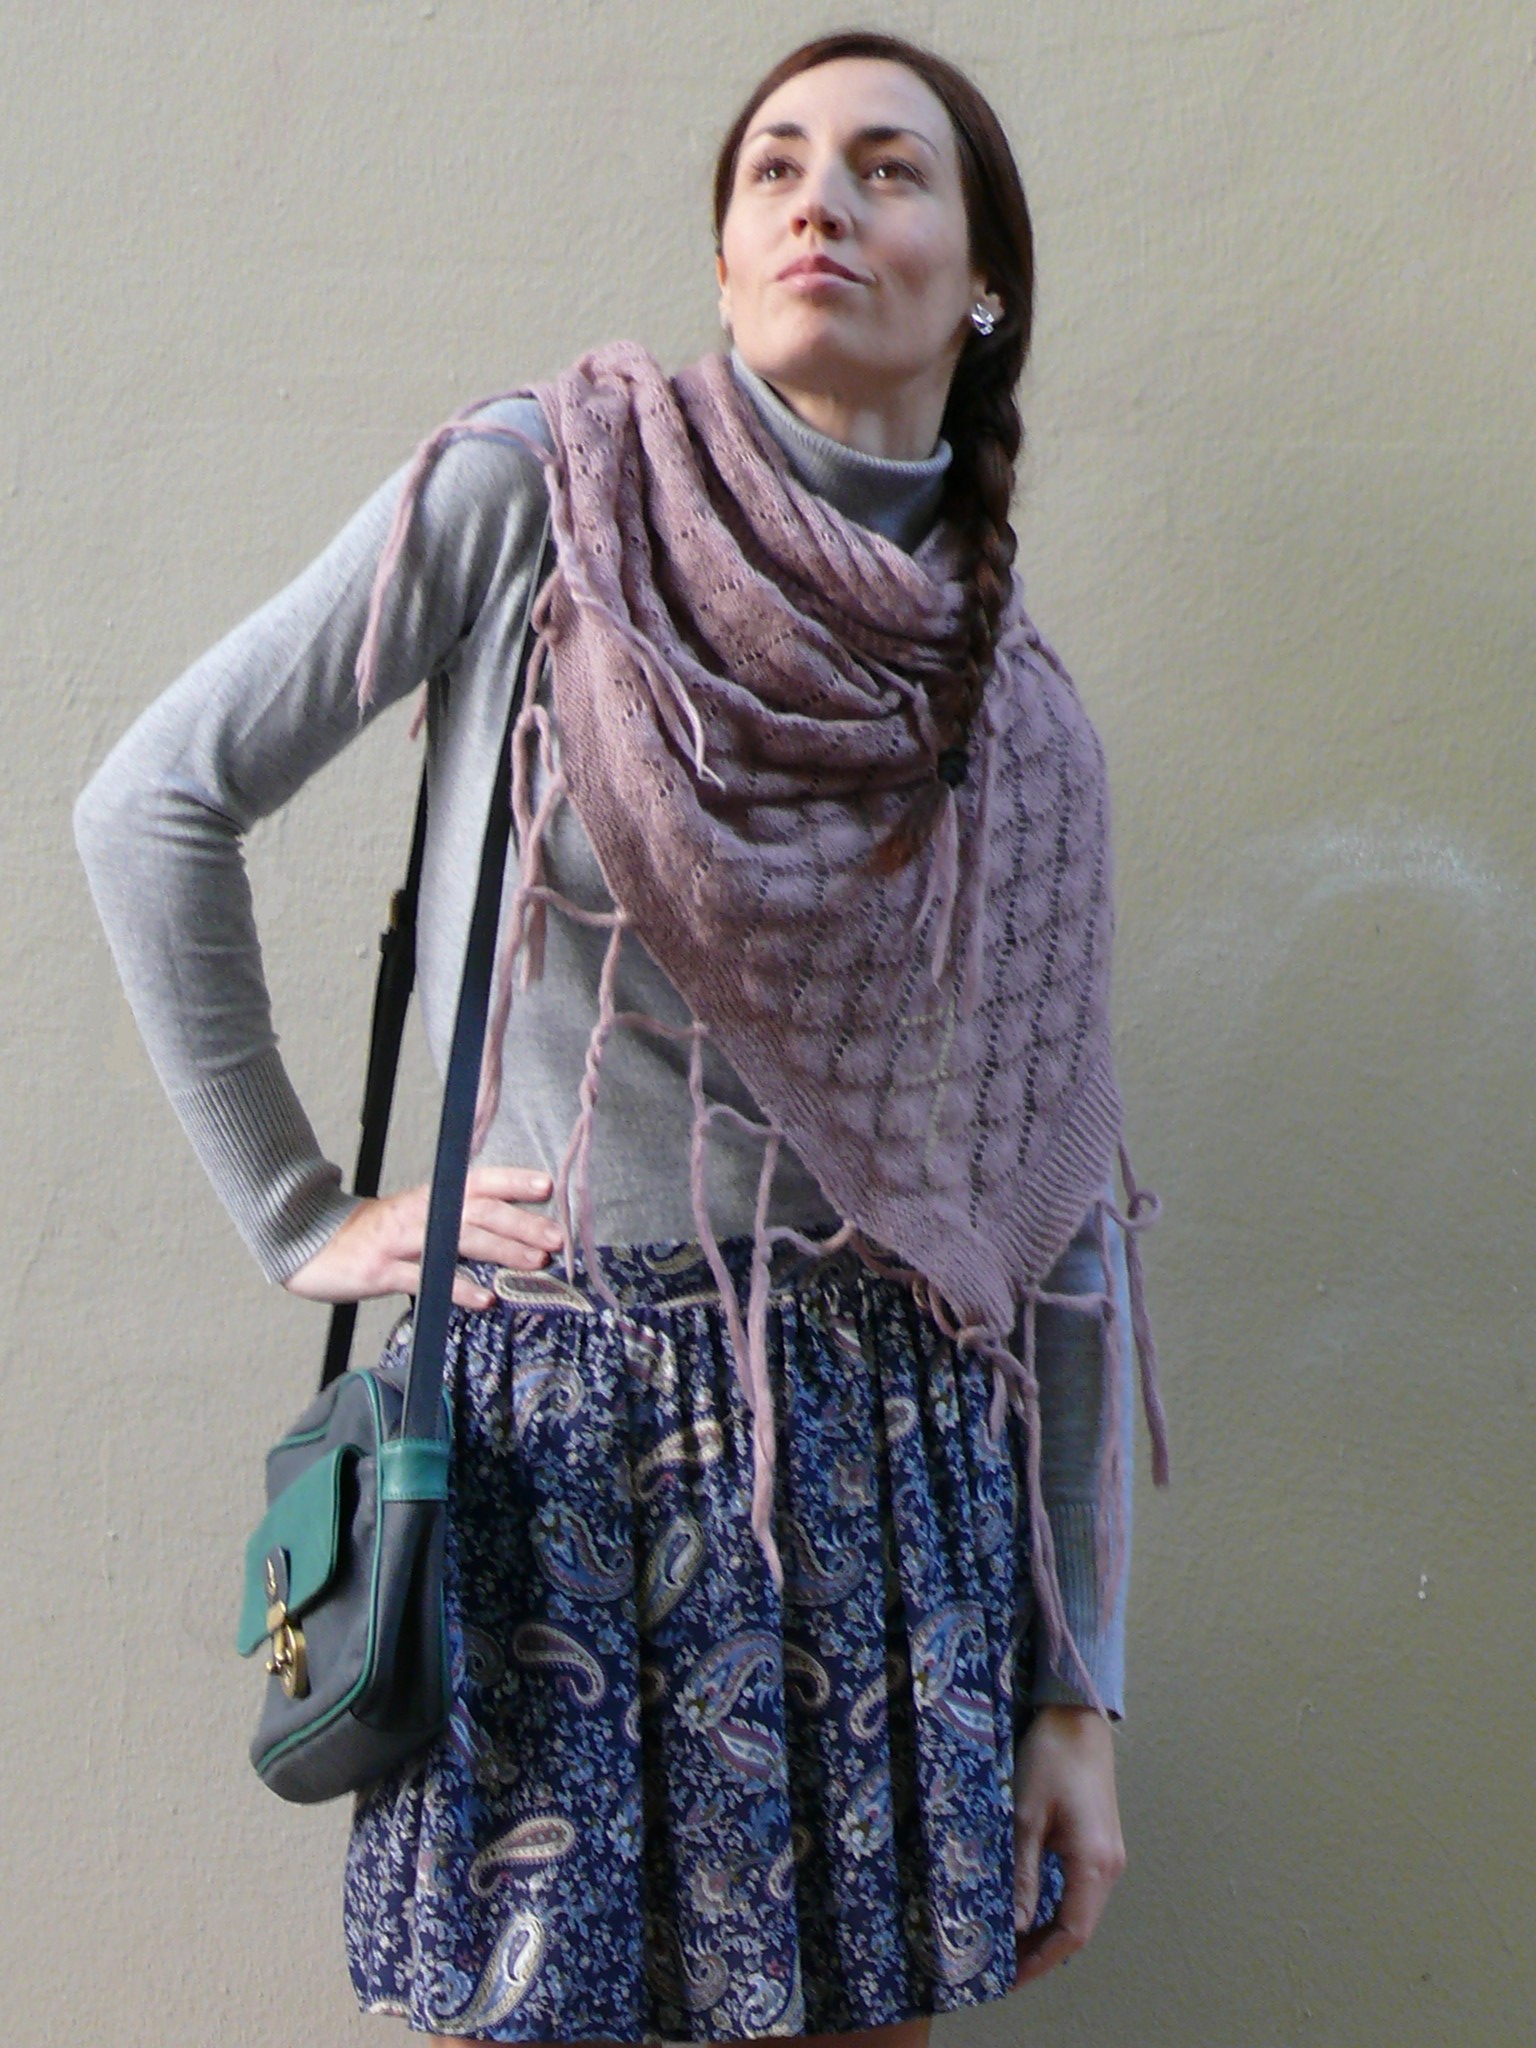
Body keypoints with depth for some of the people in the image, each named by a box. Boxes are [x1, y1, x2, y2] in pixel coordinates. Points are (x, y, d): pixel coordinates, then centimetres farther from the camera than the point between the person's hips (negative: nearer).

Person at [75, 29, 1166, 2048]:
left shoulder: (1015, 723, 4)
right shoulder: (533, 493, -5)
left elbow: (1067, 1224, 5)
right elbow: (156, 804, -2)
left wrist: (1080, 1680, 4)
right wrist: (300, 1217, -3)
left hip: (886, 1431, 3)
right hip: (554, 1421, -2)